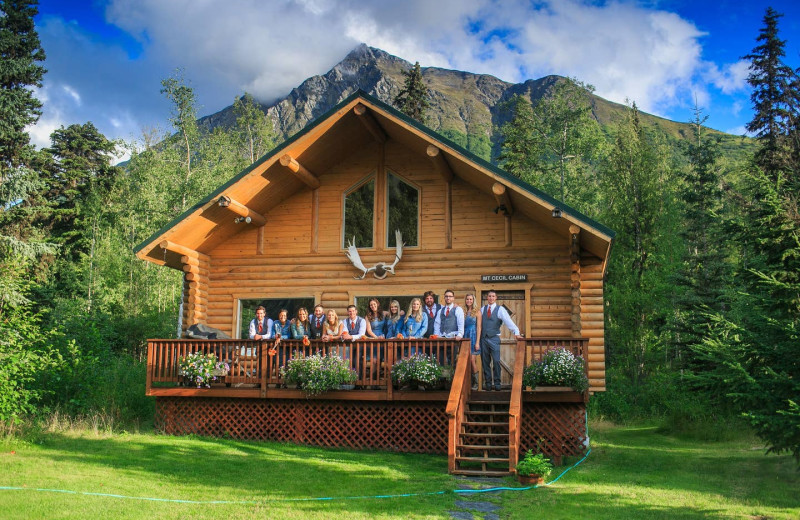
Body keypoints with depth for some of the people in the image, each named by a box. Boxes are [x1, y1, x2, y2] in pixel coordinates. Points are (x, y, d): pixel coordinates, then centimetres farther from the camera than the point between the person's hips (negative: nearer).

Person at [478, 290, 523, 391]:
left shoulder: (500, 309, -1)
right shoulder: (482, 309, 10)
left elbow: (508, 321, -12)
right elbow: (479, 325, 9)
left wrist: (516, 333, -25)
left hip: (494, 338, -3)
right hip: (483, 338, 3)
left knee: (496, 361, -10)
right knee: (485, 362, 5)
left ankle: (497, 383, 0)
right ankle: (488, 383, 13)